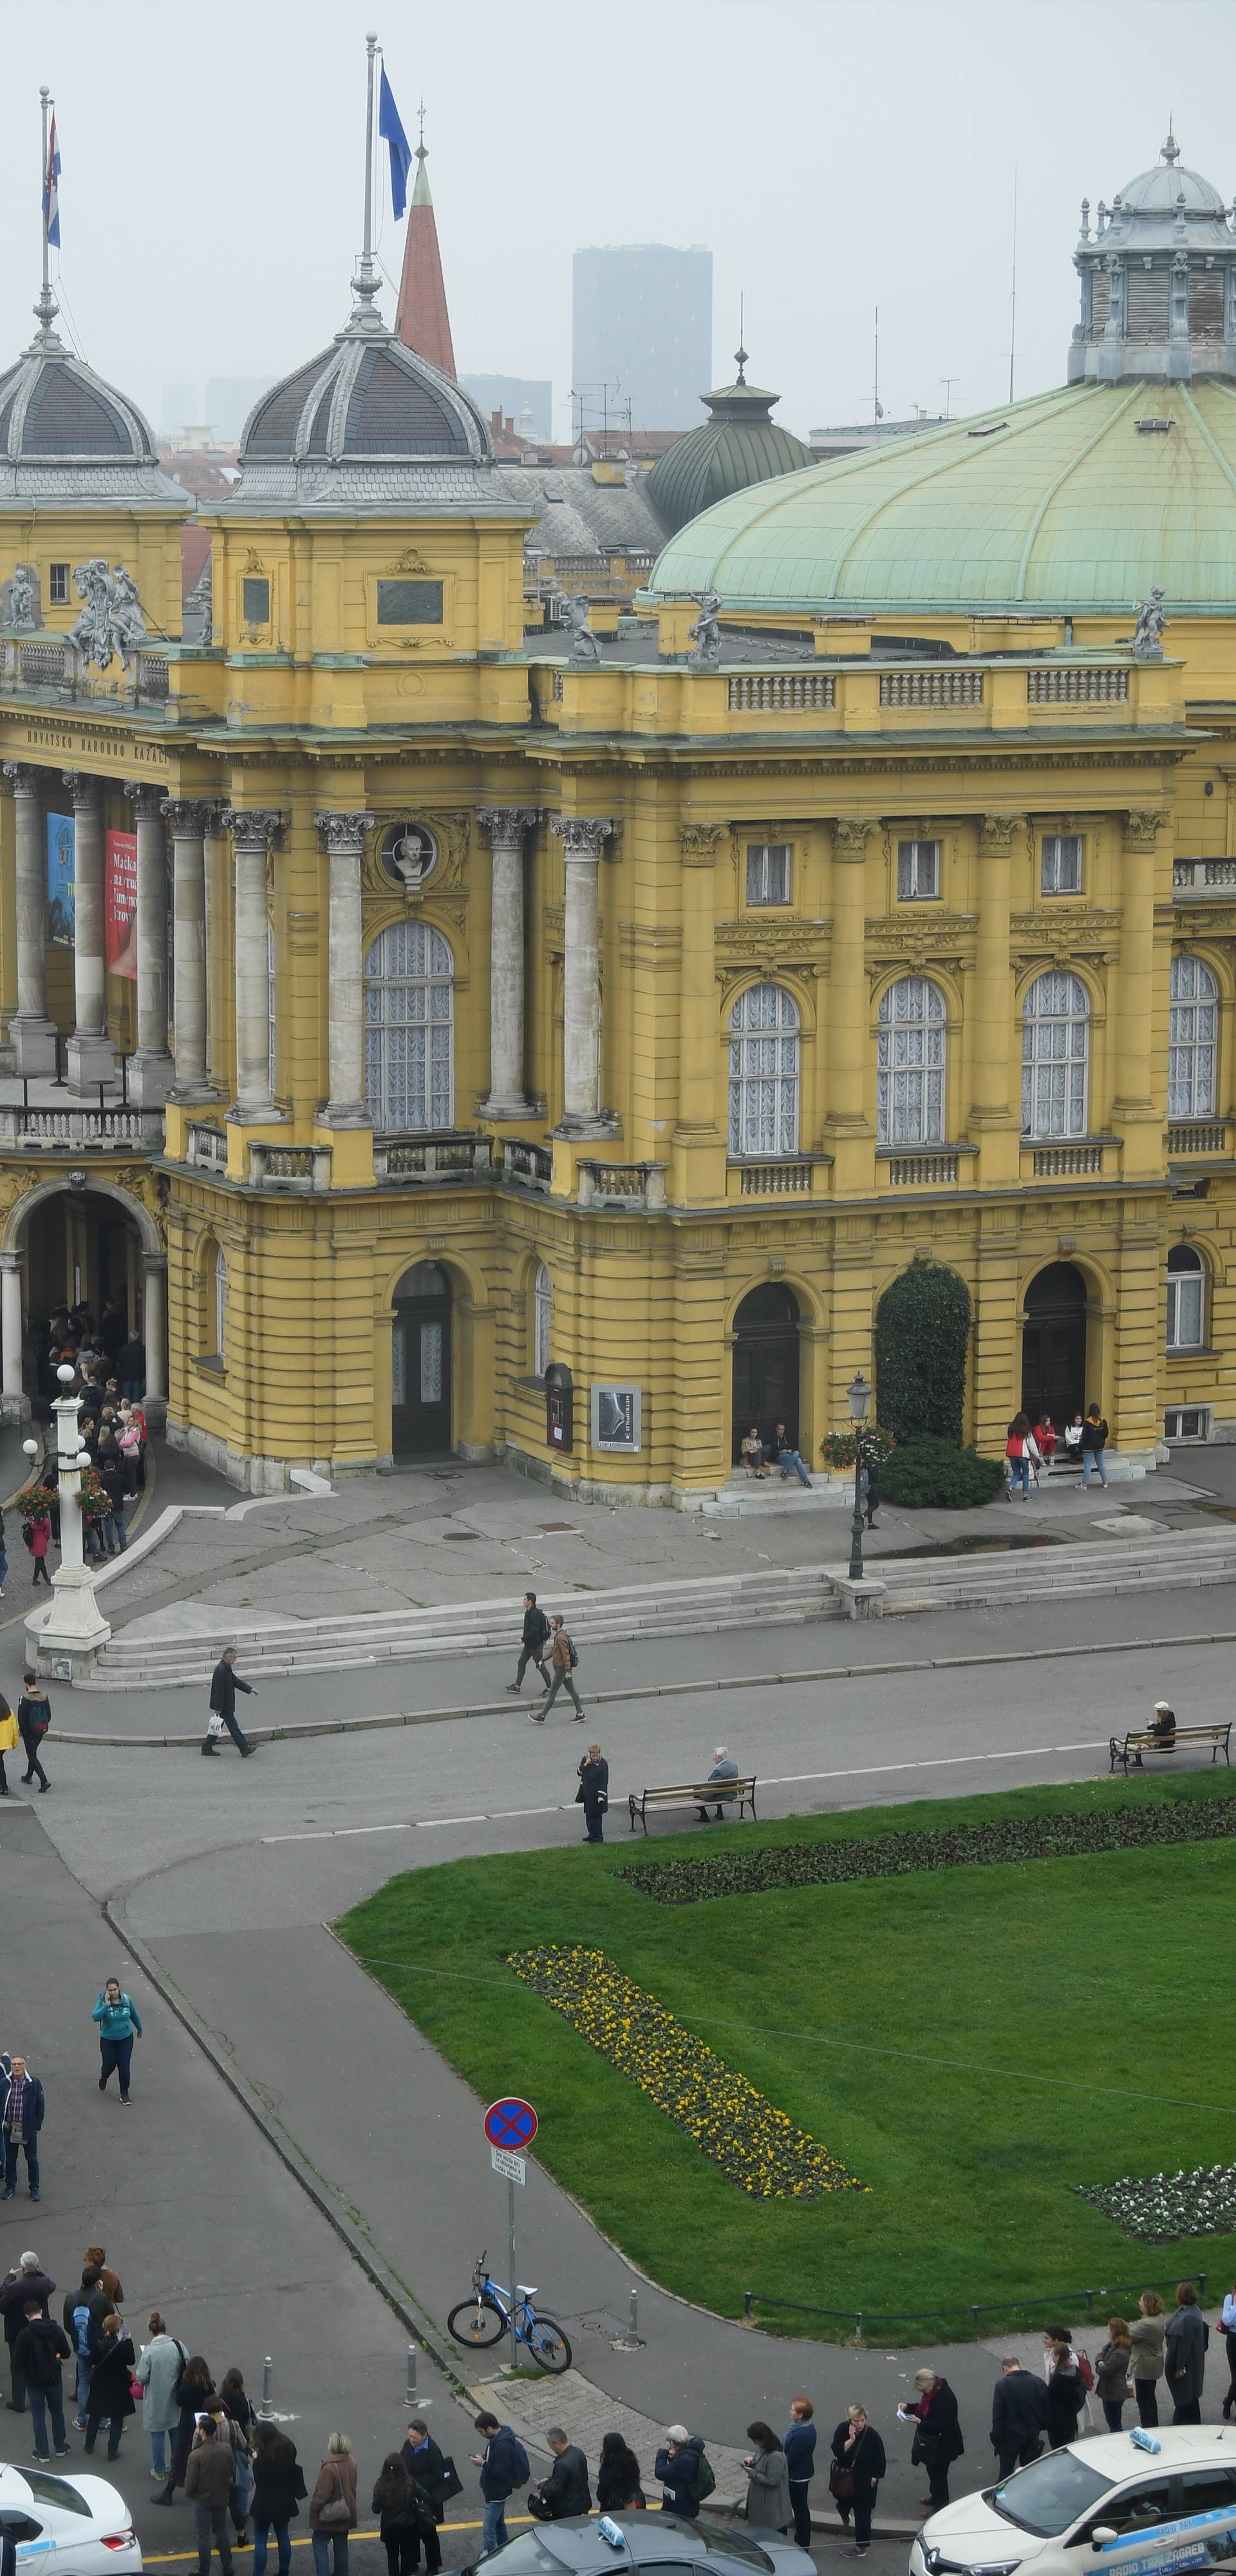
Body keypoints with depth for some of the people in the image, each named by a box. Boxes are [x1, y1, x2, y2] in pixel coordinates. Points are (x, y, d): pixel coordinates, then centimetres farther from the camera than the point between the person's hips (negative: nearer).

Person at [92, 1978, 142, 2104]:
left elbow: (134, 2015, 8)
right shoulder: (103, 2001, -17)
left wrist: (139, 2029, 21)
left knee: (124, 2067, -2)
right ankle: (104, 2078, 48)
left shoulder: (127, 2000, -10)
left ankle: (124, 2094, 15)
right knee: (109, 2065, 10)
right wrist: (106, 2005, -38)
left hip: (126, 2039, 1)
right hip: (108, 2040, -1)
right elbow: (95, 2017, -30)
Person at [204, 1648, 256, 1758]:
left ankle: (207, 1748, 19)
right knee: (233, 1726, -2)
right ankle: (244, 1748, 5)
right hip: (223, 1705, -10)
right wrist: (218, 1708, -22)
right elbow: (219, 1690, -23)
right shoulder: (221, 1670, -23)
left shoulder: (226, 1668, 10)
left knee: (217, 1726, 14)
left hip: (225, 1705, 10)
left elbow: (236, 1681, 17)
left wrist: (250, 1689, 11)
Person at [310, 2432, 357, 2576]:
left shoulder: (329, 2468, -27)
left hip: (328, 2515, -7)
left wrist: (314, 2508, -8)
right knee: (341, 2545, 17)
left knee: (320, 2544, 6)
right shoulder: (351, 2463, -3)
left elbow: (322, 2494, -23)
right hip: (345, 2514, 7)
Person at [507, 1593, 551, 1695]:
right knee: (521, 1663, 12)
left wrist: (523, 1639, -26)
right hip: (529, 1644, 10)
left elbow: (534, 1631, -30)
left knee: (540, 1665, -1)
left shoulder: (535, 1614, -24)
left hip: (536, 1645, -10)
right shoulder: (529, 1612, 8)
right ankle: (517, 1686, 18)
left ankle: (549, 1688, 8)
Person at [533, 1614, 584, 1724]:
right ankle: (580, 1714, 17)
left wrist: (568, 1671, -26)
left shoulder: (561, 1638, -22)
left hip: (561, 1669, -10)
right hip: (562, 1669, 10)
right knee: (571, 1691, 13)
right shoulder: (558, 1636, 11)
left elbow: (566, 1655, -25)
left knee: (552, 1692, -1)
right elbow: (552, 1651, 22)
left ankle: (542, 1717, 6)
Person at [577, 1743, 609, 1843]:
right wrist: (585, 1765, -14)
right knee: (589, 1815, 15)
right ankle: (592, 1834, 27)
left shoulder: (603, 1764, -17)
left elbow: (604, 1782, -16)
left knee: (595, 1815, -2)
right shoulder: (585, 1760, 2)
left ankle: (598, 1837, 8)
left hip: (596, 1794, -7)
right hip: (587, 1793, 7)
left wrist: (601, 1795, -21)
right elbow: (580, 1773, 4)